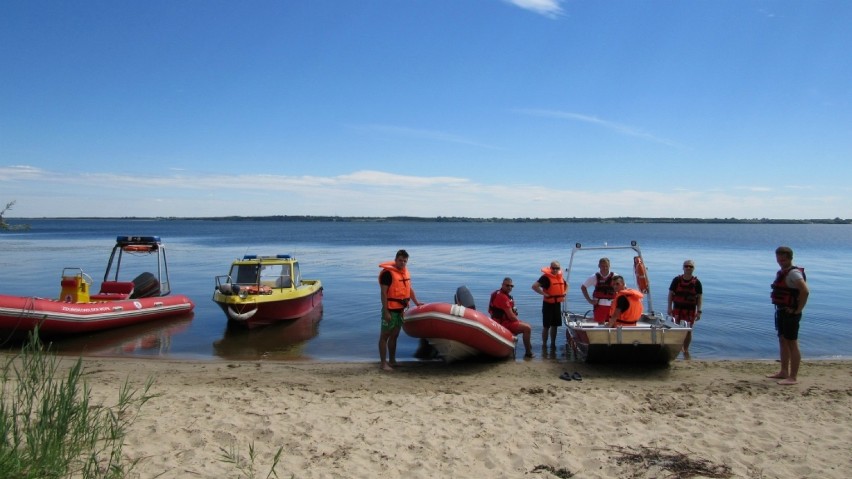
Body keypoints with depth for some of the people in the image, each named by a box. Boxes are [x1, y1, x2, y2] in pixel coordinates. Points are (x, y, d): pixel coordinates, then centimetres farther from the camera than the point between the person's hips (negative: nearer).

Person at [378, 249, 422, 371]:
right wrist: (386, 312, -20)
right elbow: (384, 293, -17)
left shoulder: (405, 272, 11)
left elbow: (409, 288, 23)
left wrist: (416, 302, 18)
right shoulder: (388, 272, -13)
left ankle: (392, 361, 24)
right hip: (390, 309, -8)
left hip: (400, 309, 8)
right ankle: (383, 363, 0)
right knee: (385, 335, -2)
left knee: (394, 335, 15)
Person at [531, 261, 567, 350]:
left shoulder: (560, 277, 8)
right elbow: (534, 286, -24)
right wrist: (544, 294, -23)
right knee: (546, 326, 0)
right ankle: (544, 344, 9)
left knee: (555, 325, 14)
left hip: (557, 304, 7)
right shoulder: (546, 277, -14)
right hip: (548, 304, -7)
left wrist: (564, 293, 12)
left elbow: (566, 285, 29)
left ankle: (553, 344, 24)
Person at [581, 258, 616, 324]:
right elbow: (583, 287, 6)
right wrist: (589, 300, 1)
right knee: (600, 324, 4)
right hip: (599, 305, 0)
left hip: (612, 305, 0)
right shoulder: (595, 277, -1)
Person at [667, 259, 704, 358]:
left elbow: (699, 297, -1)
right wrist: (670, 307, -6)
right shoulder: (677, 280, -3)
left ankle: (686, 350, 20)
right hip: (677, 308, 0)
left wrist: (699, 311, -7)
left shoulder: (697, 282, -2)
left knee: (688, 331, 6)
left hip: (690, 310, 0)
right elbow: (671, 294, 0)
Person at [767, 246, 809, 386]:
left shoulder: (794, 273, -17)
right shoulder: (782, 272, 12)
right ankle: (784, 372, 27)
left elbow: (805, 291, -30)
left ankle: (793, 377, 1)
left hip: (790, 313, -10)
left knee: (792, 344, -4)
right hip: (781, 311, 10)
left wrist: (798, 310, -23)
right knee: (783, 342, 16)